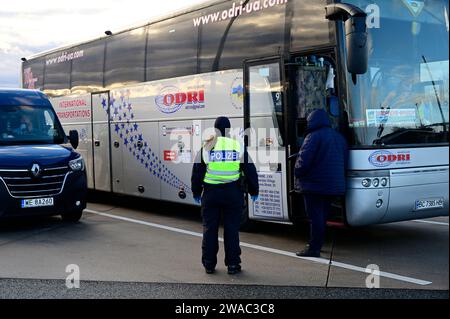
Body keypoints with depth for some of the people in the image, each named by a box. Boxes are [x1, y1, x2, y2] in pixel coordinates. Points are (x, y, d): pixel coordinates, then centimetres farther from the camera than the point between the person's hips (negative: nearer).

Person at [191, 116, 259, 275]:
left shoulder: (206, 147, 2)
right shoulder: (238, 146, 1)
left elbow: (197, 172, 6)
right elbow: (250, 171, 5)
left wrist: (196, 193, 17)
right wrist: (254, 191, 15)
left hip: (210, 193, 0)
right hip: (233, 193, 0)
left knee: (210, 229, 9)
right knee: (232, 229, 6)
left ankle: (209, 264, 14)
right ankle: (232, 264, 7)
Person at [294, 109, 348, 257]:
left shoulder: (314, 136, -14)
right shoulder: (339, 137, 13)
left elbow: (304, 160, -18)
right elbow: (345, 161, 16)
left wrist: (298, 174, -2)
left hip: (314, 185, -8)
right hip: (334, 185, 8)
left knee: (315, 217, -4)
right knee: (322, 216, 17)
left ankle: (314, 248, -1)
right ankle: (318, 245, 25)